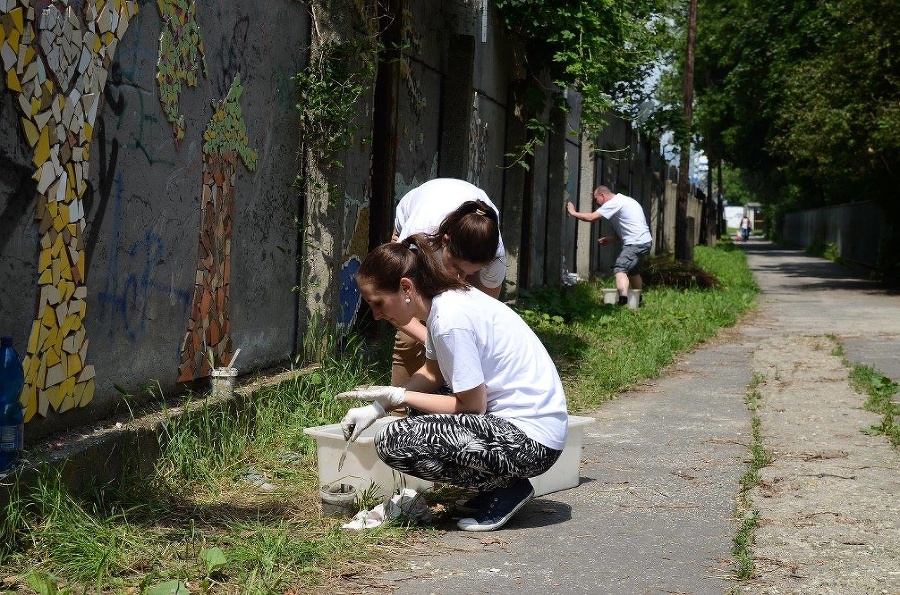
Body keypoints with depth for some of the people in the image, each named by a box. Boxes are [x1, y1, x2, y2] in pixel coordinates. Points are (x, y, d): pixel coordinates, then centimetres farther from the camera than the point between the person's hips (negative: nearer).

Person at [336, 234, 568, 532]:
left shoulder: (450, 319, -21)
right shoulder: (446, 299, 7)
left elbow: (471, 406, -16)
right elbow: (432, 374, 16)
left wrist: (396, 396, -9)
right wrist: (377, 407, 3)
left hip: (531, 441, -10)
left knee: (393, 442, -17)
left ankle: (507, 488, -3)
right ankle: (497, 482, 15)